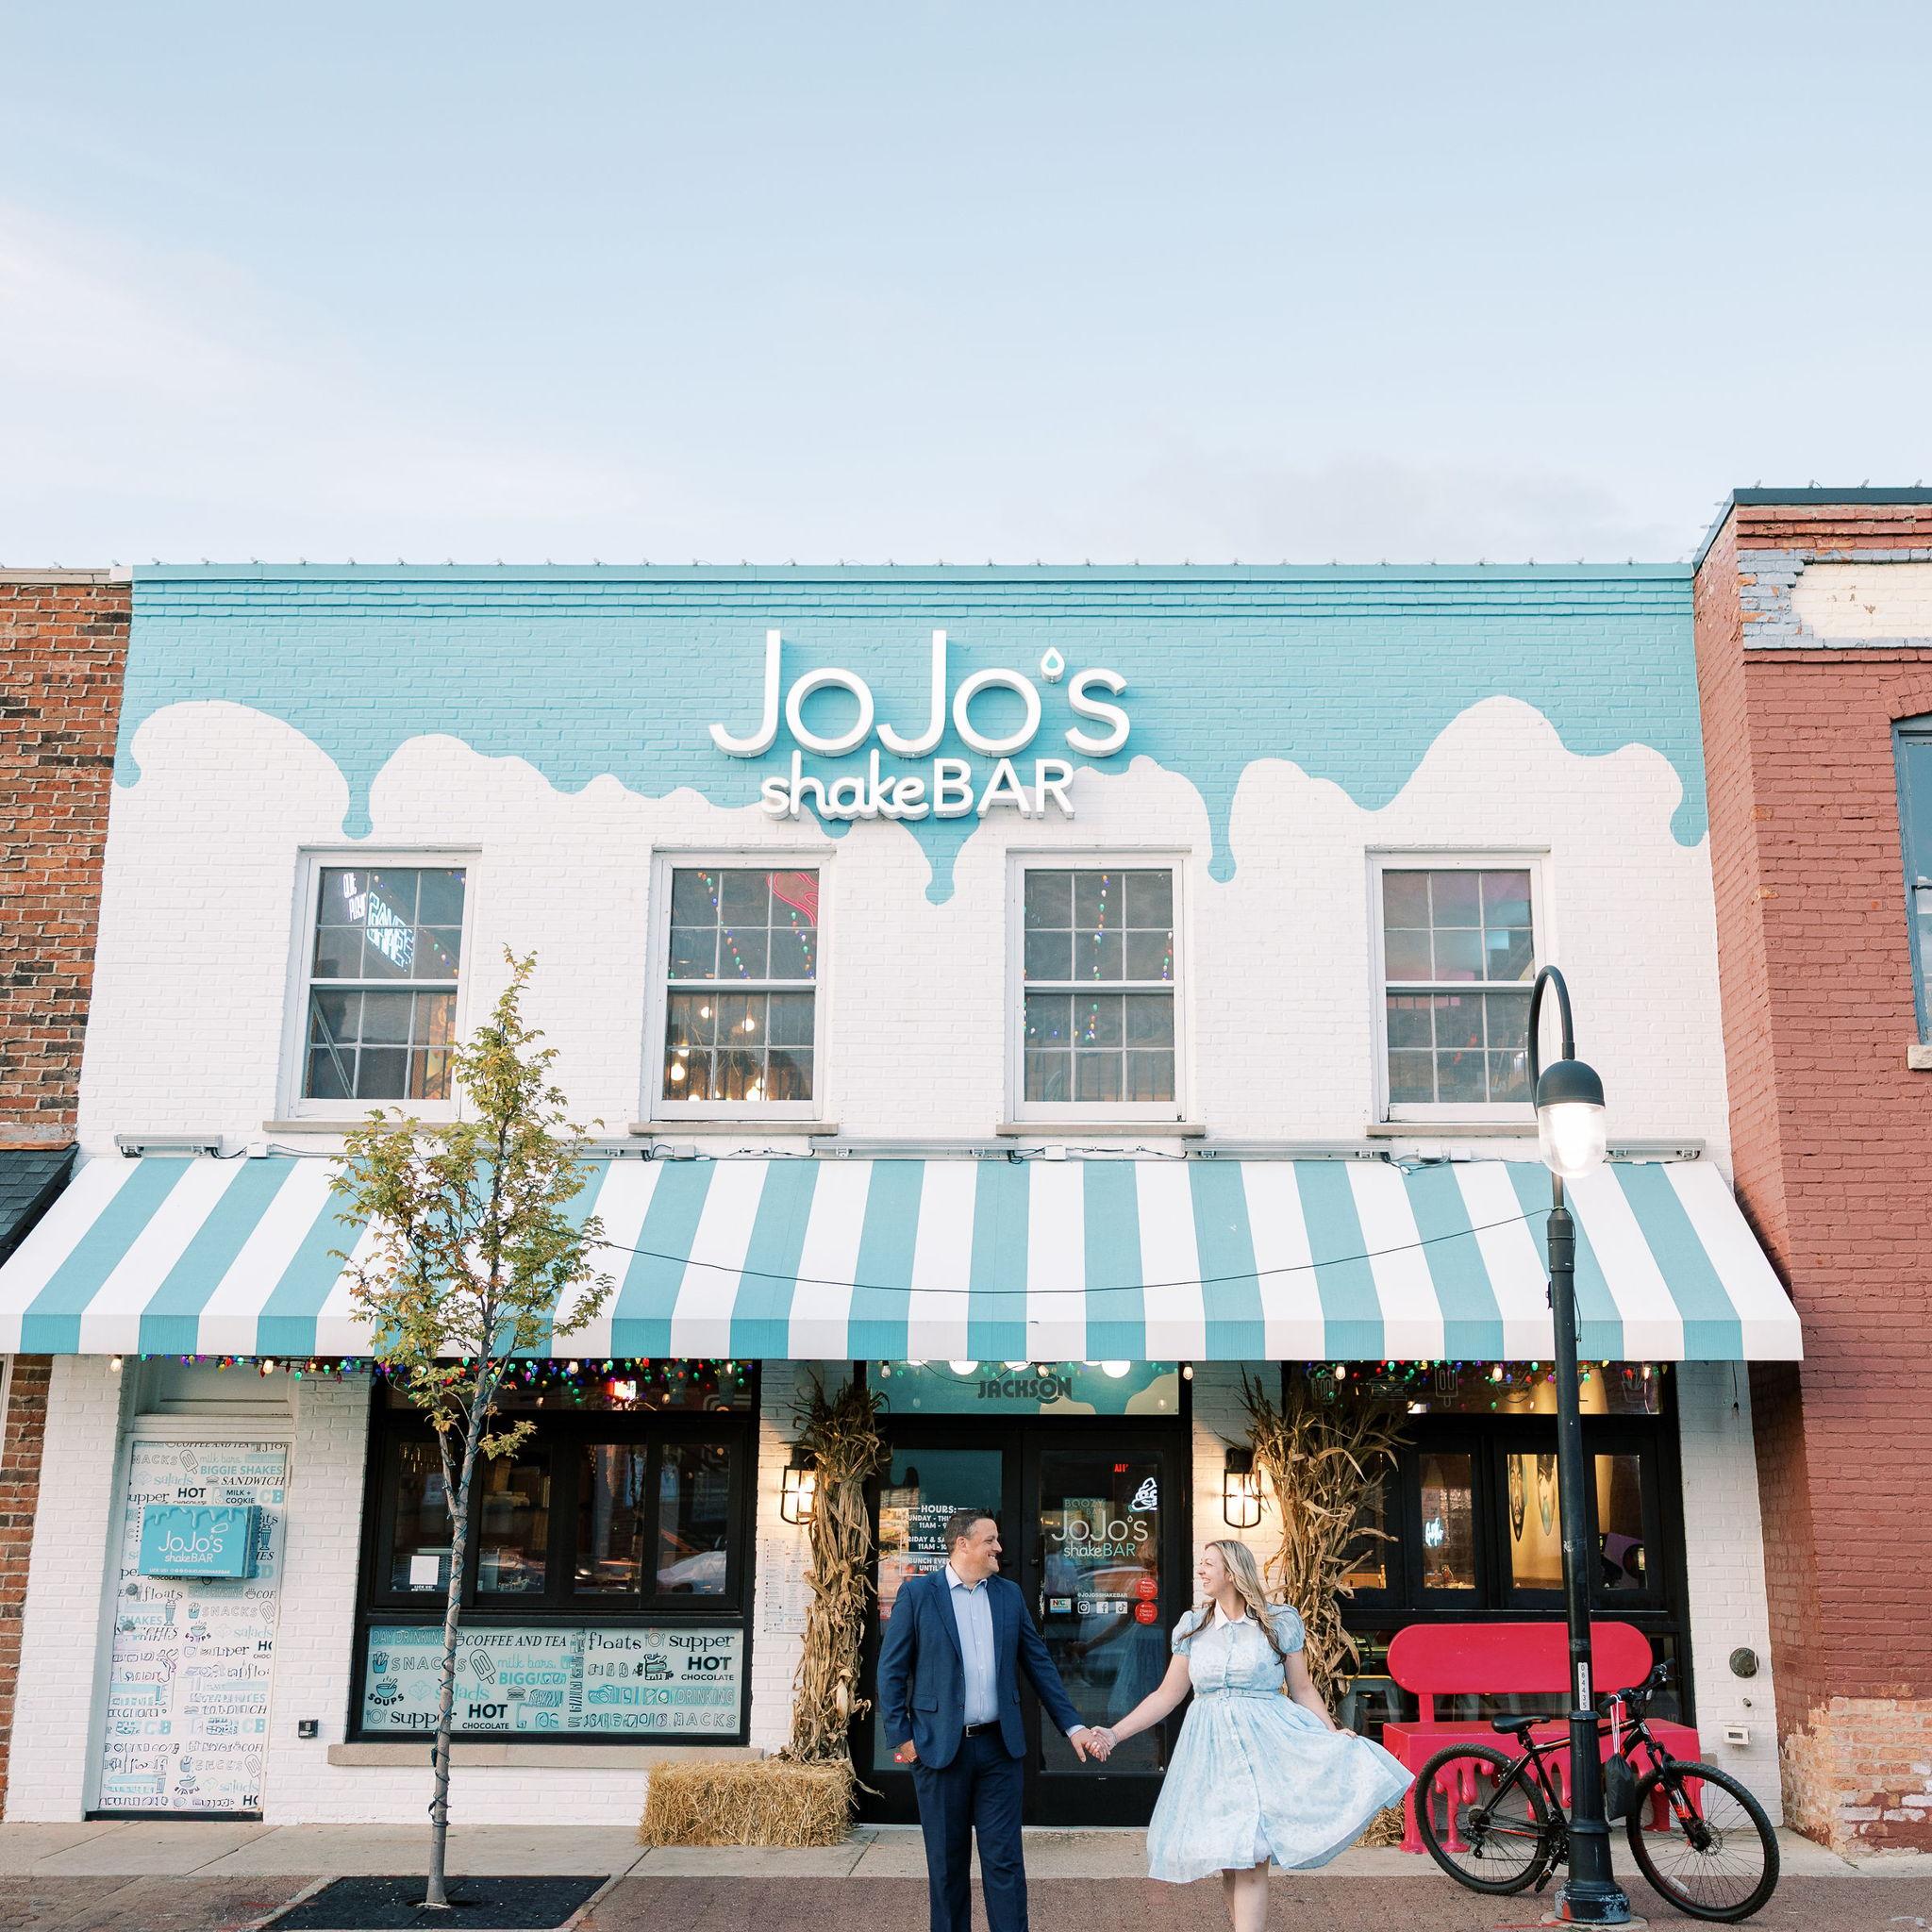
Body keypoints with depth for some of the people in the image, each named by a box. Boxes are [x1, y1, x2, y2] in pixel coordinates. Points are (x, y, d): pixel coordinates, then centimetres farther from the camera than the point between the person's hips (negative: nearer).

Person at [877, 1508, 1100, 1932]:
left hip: (999, 1746, 3)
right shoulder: (917, 1594, -4)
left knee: (1004, 1859, 3)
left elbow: (1038, 1663, 10)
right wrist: (899, 1736, -7)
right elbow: (892, 1670, -3)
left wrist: (1072, 1725, 5)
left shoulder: (1009, 1594, 8)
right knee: (947, 1863, 8)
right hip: (940, 1748, -2)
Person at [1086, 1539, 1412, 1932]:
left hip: (1265, 1743, -3)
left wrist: (1333, 1736, -6)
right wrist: (1115, 1733, 4)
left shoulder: (1278, 1623, 3)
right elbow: (1168, 1695, 11)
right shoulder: (1193, 1627, 10)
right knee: (1228, 1866, 3)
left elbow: (1302, 1689, 7)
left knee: (1249, 1863, -12)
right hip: (1211, 1749, 3)